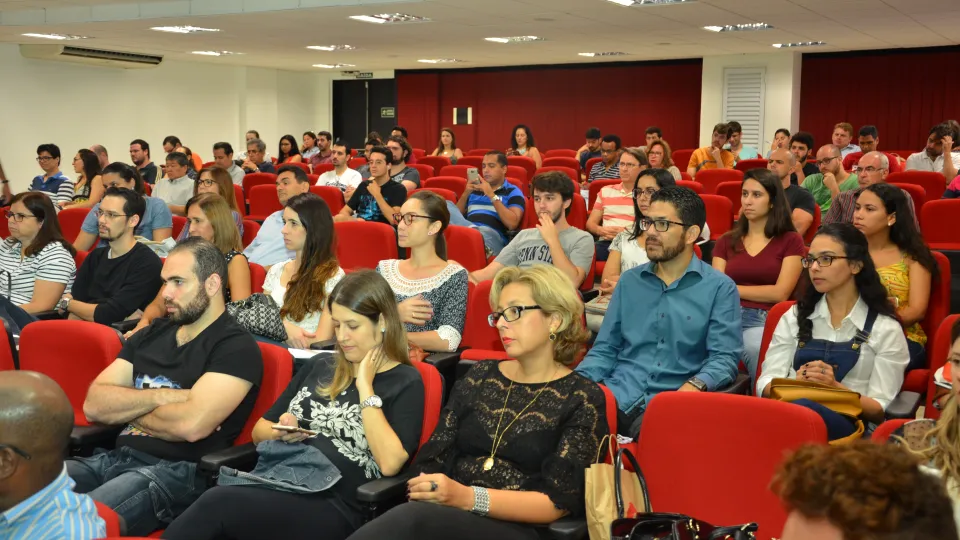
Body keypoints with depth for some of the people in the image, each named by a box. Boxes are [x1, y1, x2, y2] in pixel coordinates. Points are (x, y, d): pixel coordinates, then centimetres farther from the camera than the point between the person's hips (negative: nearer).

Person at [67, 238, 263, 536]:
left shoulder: (236, 347, -5)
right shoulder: (150, 334, 17)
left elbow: (191, 424, -19)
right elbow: (94, 404, 8)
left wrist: (127, 411, -1)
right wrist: (162, 396, -8)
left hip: (177, 471, -7)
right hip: (115, 457, 7)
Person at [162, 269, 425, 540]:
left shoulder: (405, 382, 3)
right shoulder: (320, 366, 20)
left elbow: (389, 463, -14)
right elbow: (259, 430, 25)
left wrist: (365, 388, -8)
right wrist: (281, 432, 1)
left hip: (333, 505, -5)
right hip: (275, 482, 5)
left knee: (218, 503, -31)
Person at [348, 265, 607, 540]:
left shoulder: (582, 399, 2)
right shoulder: (480, 376, 16)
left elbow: (559, 501, -7)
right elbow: (432, 458, 10)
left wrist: (468, 497, -21)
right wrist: (427, 490, -15)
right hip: (448, 515, 4)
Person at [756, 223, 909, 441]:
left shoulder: (885, 328, 9)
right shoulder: (794, 317, 19)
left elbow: (880, 410, 3)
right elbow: (765, 385, 10)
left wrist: (835, 387, -15)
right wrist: (796, 383, -12)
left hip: (847, 425, -1)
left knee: (804, 408, -39)